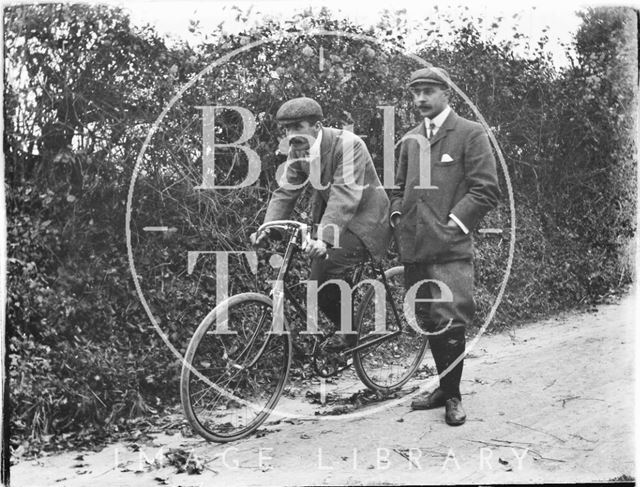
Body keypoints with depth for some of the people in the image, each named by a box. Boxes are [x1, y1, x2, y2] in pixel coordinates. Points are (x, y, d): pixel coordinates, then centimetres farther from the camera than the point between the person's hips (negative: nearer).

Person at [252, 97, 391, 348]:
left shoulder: (348, 144, -25)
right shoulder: (297, 152, -3)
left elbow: (345, 195, -34)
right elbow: (285, 192, -5)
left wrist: (324, 238, -44)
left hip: (363, 217, -7)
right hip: (329, 213, 7)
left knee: (326, 272, -21)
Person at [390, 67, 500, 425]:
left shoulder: (471, 134, 0)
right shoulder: (411, 139, 18)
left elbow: (487, 190, -5)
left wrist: (455, 221, -11)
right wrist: (397, 215, 11)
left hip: (450, 247, -6)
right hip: (414, 245, 6)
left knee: (450, 322, -7)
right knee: (429, 322, 11)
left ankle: (453, 396, 8)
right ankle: (446, 387, 24)